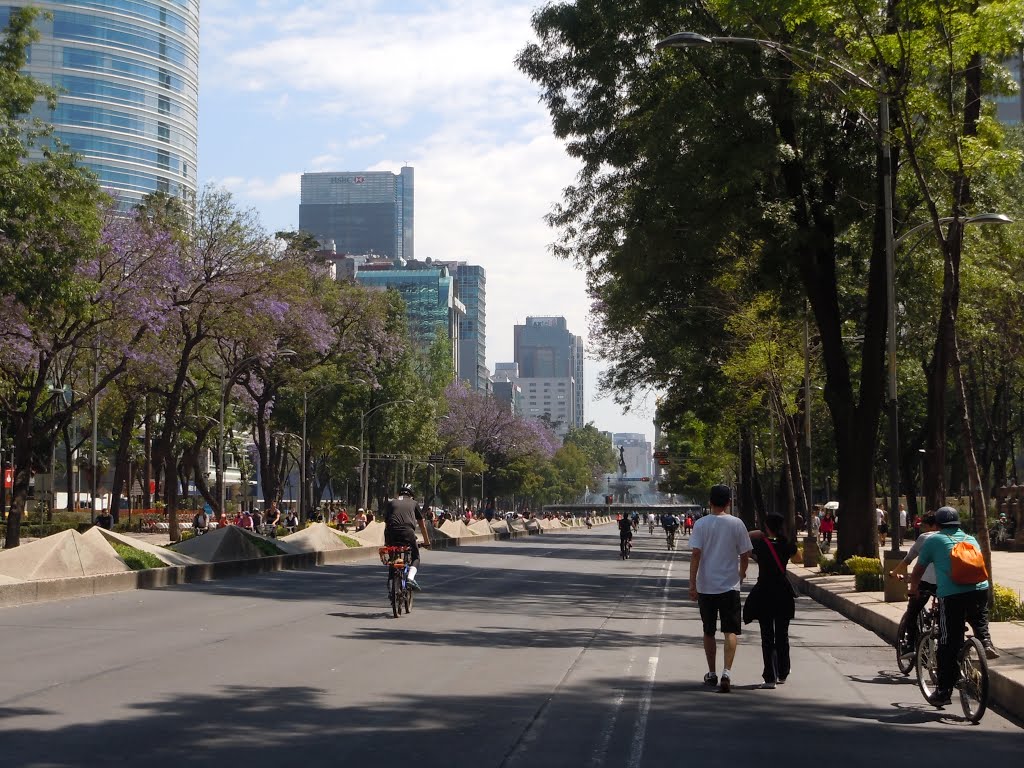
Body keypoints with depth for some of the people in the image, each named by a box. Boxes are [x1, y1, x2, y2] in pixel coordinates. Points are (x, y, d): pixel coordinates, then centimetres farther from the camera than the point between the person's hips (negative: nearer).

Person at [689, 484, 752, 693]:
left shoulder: (701, 524, -3)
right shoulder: (737, 524, -3)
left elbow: (695, 554, -9)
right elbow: (745, 554, 2)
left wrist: (692, 584, -7)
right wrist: (742, 573, 22)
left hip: (705, 587, 1)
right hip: (730, 585, -1)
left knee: (708, 632, 14)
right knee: (730, 631, -1)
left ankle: (711, 674, 22)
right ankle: (727, 672, -18)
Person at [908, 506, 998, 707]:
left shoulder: (933, 541, 13)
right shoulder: (971, 539, 23)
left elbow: (918, 571, 20)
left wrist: (913, 589, 40)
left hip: (951, 594, -3)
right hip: (979, 590, 3)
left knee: (948, 645, 1)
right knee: (980, 622, 34)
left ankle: (943, 692, 4)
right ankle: (986, 642, 5)